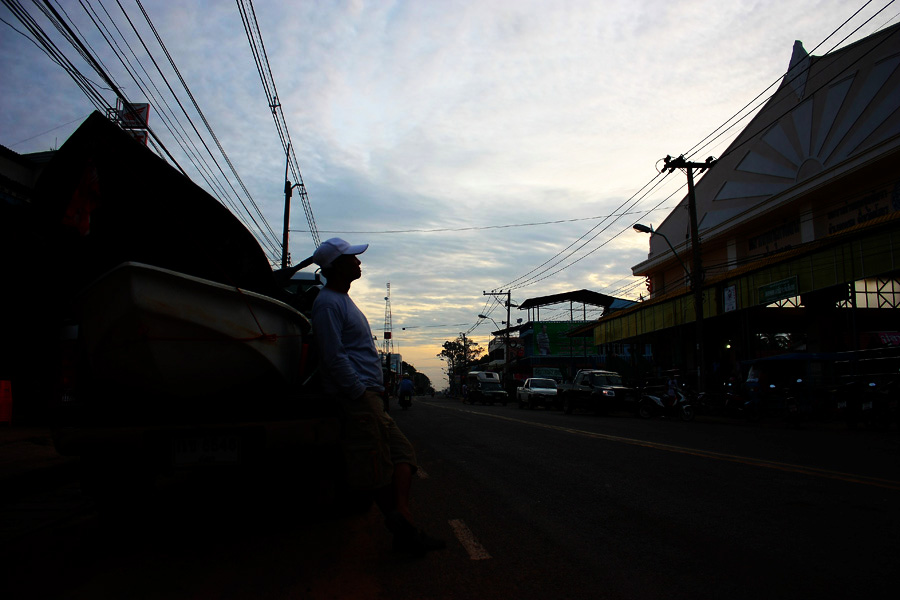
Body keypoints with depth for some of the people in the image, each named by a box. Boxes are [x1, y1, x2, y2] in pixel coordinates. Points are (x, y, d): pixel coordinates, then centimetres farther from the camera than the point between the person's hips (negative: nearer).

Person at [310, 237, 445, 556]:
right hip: (357, 396, -10)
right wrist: (361, 393, -19)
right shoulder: (328, 303, -10)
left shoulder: (343, 300, 21)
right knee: (378, 466, -5)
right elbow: (334, 357, -18)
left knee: (403, 452, 5)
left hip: (370, 395, 10)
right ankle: (401, 527, 0)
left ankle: (400, 514, -4)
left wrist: (373, 391, 18)